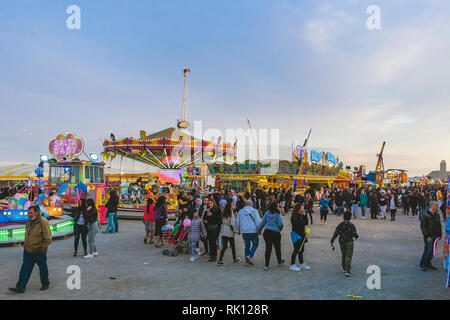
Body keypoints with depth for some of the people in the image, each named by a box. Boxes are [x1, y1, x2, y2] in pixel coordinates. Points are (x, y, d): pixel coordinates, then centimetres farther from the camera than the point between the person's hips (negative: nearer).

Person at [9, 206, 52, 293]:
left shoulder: (43, 222, -17)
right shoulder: (29, 221, 8)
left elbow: (48, 238, -17)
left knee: (42, 268, 9)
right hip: (28, 250, 7)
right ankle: (20, 287, 10)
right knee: (25, 269, 6)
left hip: (39, 251, -7)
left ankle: (45, 284, 27)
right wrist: (25, 244, 16)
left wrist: (43, 248, -16)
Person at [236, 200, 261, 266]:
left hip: (244, 231, 3)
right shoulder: (254, 211, -3)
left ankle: (247, 260, 11)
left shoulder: (240, 211, 5)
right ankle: (250, 256, -6)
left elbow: (237, 222, 10)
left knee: (247, 245, 14)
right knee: (255, 244, 13)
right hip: (253, 231, -3)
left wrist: (238, 229, 25)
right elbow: (258, 221, -7)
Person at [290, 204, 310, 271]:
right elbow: (296, 227, -21)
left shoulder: (301, 215, 10)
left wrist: (305, 215, 1)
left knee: (301, 250, 16)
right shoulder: (295, 216, -18)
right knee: (296, 250, -5)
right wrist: (304, 234, -15)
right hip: (296, 235, -9)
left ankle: (302, 264, 27)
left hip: (301, 235, 9)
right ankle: (292, 266, 3)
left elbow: (306, 223, 12)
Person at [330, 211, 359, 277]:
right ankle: (347, 271, -14)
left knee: (344, 255, 22)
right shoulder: (352, 225, -9)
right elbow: (355, 234, -15)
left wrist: (332, 241, -11)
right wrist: (356, 236, 9)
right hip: (349, 242, -3)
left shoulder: (340, 225, -4)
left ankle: (344, 268, 33)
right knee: (348, 257, -4)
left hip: (342, 242, 3)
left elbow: (335, 233, -11)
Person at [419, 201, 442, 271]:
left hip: (435, 236, 7)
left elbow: (439, 226, 16)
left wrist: (439, 235, 7)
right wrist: (427, 236, -14)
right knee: (428, 251, -8)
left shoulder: (437, 215, 9)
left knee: (432, 251, 11)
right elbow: (423, 227, -12)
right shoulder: (426, 215, -12)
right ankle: (422, 265, 4)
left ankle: (428, 264, 25)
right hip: (428, 237, -7)